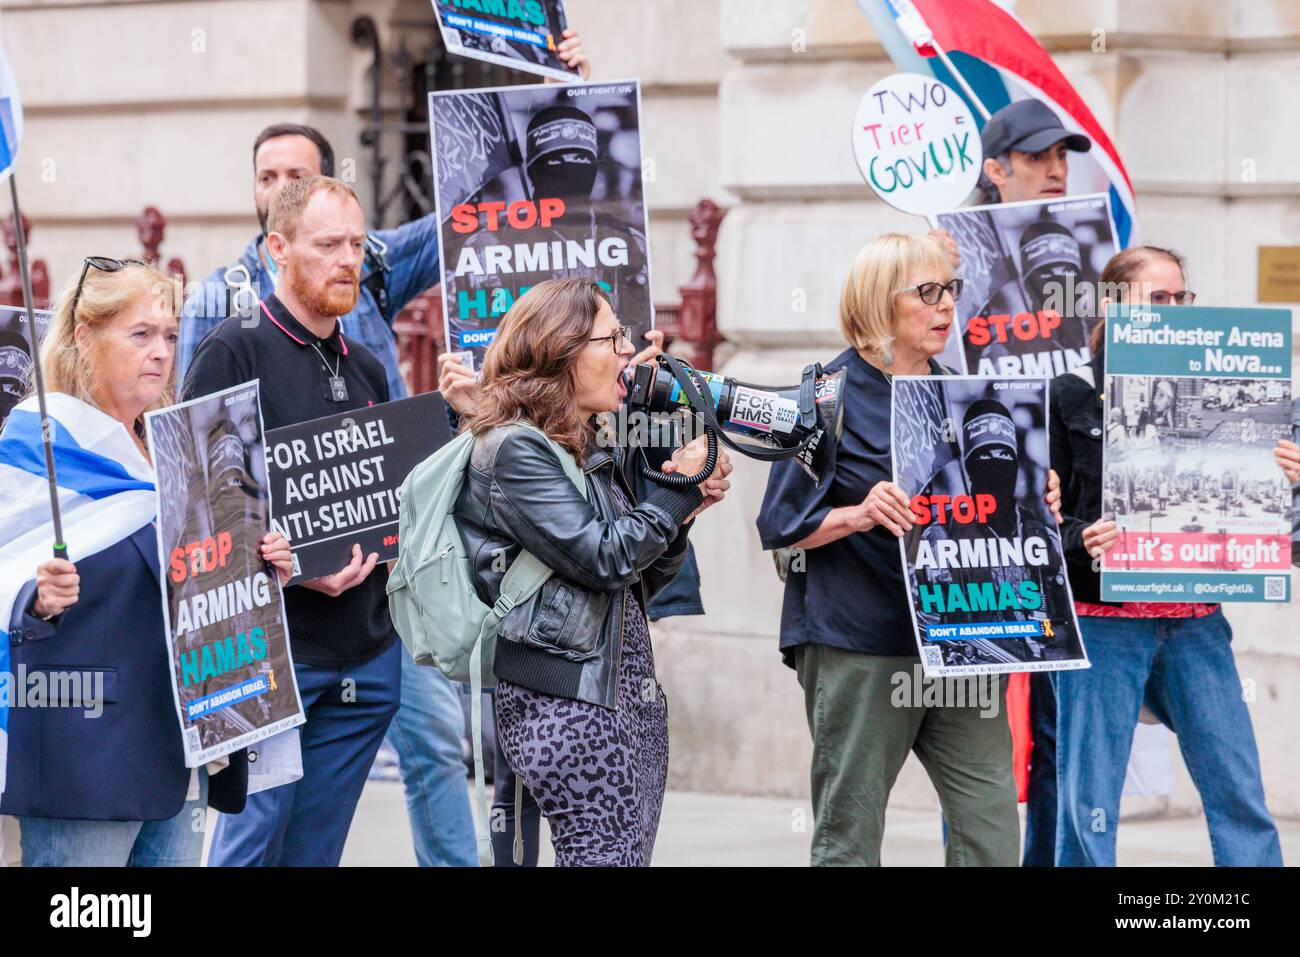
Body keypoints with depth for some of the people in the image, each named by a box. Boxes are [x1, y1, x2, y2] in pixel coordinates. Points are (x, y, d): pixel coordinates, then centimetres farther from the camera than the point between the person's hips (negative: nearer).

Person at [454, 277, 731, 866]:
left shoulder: (596, 451, 16)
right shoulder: (513, 451, -10)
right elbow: (604, 561, -17)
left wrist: (685, 509, 4)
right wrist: (680, 489, -8)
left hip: (632, 694, 9)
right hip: (567, 701, -9)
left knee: (632, 856, 6)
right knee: (607, 859, -12)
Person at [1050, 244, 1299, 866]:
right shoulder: (1068, 399, 1)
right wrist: (1081, 540, -22)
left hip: (1195, 621, 3)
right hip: (1104, 622, -3)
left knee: (1240, 792, 1)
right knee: (1088, 803, -2)